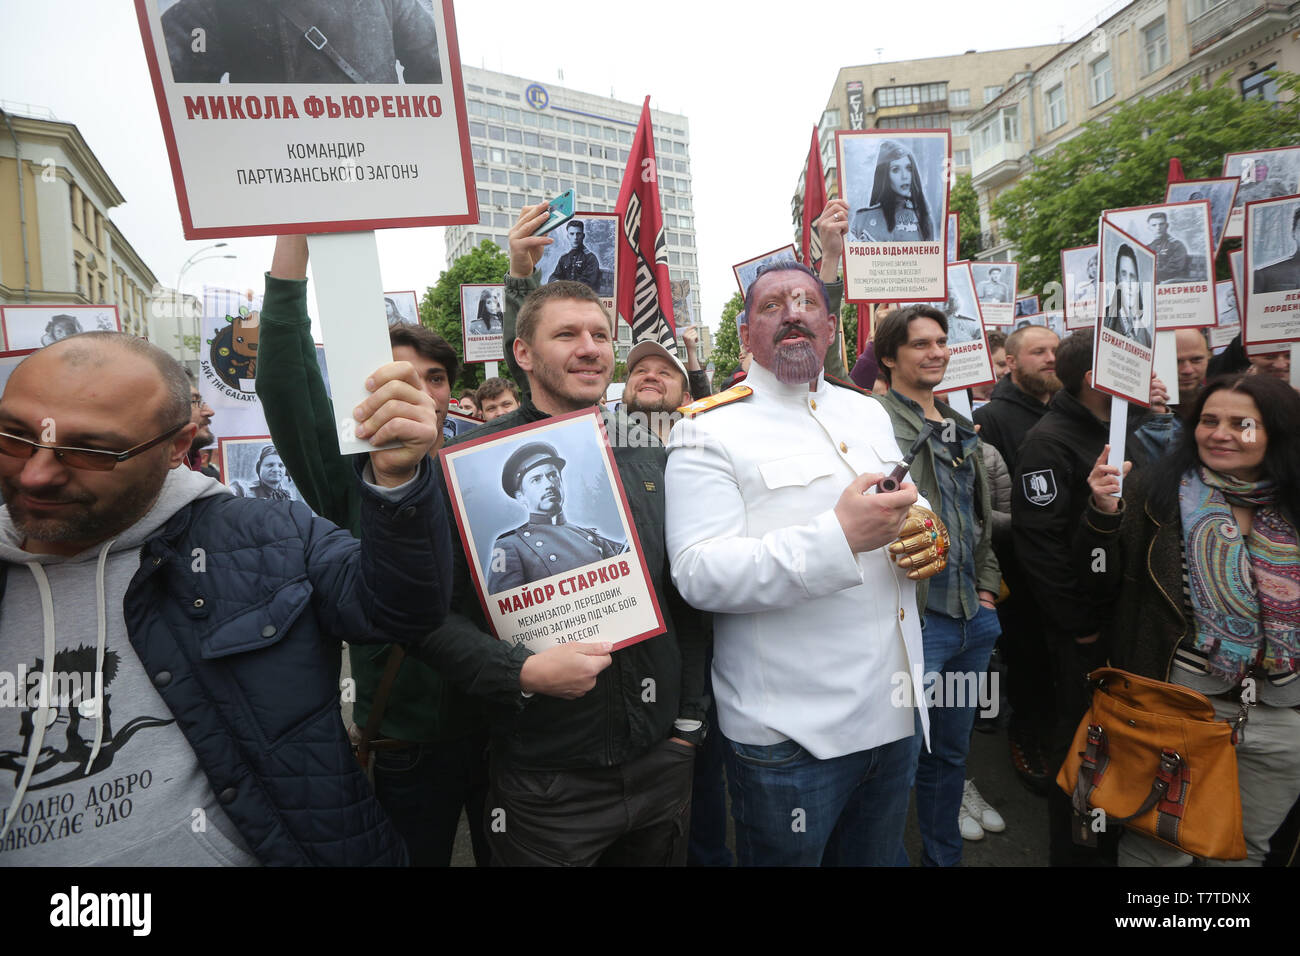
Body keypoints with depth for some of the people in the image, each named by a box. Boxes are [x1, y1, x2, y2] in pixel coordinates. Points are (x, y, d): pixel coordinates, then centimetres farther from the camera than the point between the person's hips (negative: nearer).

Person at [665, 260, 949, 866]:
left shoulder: (868, 414, 12)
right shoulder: (711, 430, -11)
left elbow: (902, 513, 25)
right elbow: (698, 574, -22)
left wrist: (929, 537, 0)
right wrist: (838, 537, -29)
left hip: (895, 713, 7)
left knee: (877, 857, 23)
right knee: (785, 854, 12)